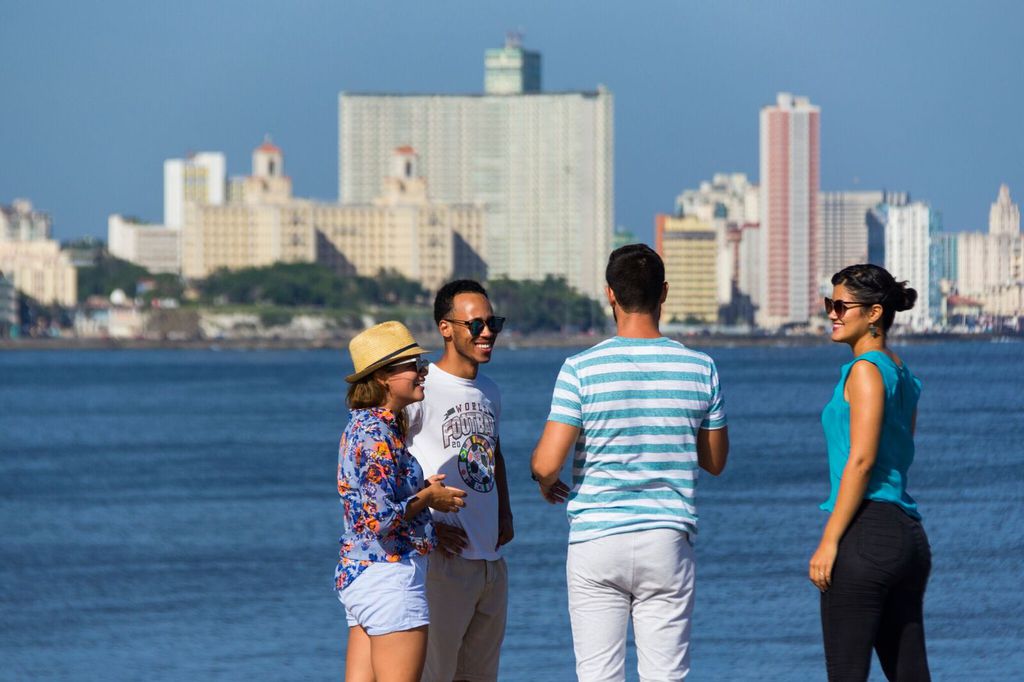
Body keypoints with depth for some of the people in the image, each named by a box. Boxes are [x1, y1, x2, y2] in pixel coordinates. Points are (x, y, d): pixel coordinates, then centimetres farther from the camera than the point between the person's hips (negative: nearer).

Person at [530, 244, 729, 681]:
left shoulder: (581, 369, -8)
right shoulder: (699, 368, 0)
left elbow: (546, 463, -12)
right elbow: (715, 462, 11)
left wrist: (546, 483, 11)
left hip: (596, 542, -2)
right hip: (667, 542, 2)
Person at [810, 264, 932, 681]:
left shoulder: (866, 369, -8)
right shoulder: (904, 376, 18)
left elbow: (861, 460, -15)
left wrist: (828, 542, -17)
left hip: (866, 532, -9)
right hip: (909, 534, 9)